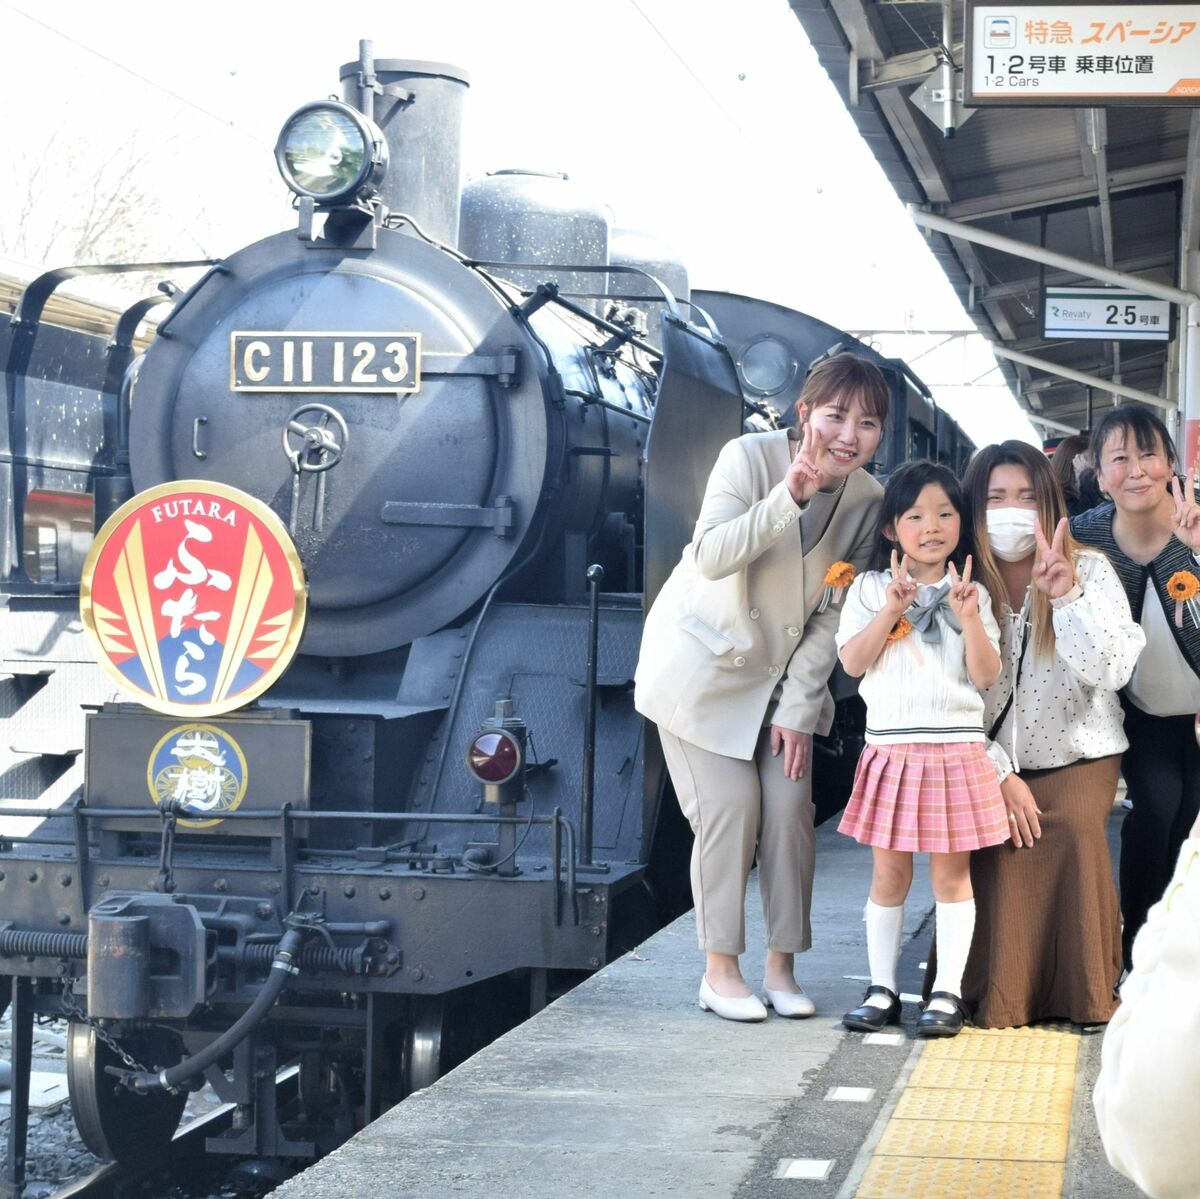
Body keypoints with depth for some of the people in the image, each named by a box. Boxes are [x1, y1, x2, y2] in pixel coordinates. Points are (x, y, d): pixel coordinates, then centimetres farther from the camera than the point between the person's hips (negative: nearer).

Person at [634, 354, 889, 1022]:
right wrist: (789, 497, -43)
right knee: (730, 807, -9)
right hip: (703, 661, -4)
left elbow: (833, 614, -5)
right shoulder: (751, 457, -20)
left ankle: (782, 966, 10)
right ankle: (720, 971, 3)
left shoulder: (868, 499, -8)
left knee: (791, 806, -4)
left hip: (783, 672, 4)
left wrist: (799, 707, -8)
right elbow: (710, 557, -33)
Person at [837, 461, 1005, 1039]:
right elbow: (852, 661, -6)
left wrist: (969, 617, -15)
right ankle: (882, 989, 15)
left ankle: (948, 992, 10)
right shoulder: (871, 588, 5)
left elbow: (986, 675, -2)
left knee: (951, 872, 3)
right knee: (889, 873, 5)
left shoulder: (972, 594, 6)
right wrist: (892, 608, -15)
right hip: (891, 748, 0)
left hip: (957, 750, 0)